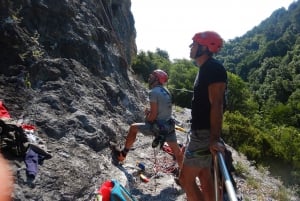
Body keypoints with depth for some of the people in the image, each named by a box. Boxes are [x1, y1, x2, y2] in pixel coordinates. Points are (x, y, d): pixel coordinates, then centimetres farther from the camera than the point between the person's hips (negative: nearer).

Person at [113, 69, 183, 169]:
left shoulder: (153, 92, -14)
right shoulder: (166, 91, 11)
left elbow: (153, 115, -19)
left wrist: (147, 121, 0)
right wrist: (149, 110, 10)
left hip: (158, 127, -7)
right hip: (169, 125, 7)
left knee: (133, 127, 14)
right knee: (177, 152, 14)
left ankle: (123, 154, 24)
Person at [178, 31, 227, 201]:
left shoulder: (213, 68, -16)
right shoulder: (205, 68, 15)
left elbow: (216, 104, -24)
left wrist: (214, 139, -29)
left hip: (205, 133, -10)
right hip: (201, 131, 10)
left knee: (186, 179, -5)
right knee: (204, 175, 18)